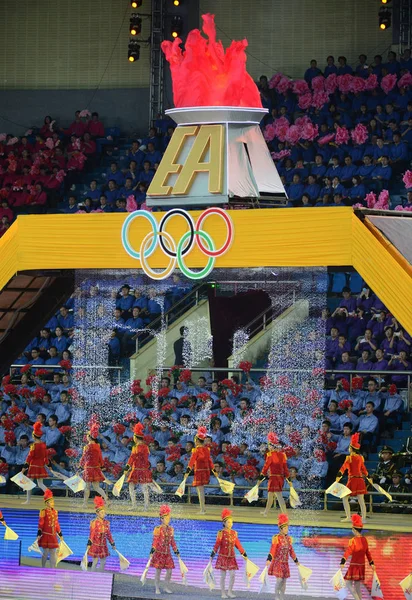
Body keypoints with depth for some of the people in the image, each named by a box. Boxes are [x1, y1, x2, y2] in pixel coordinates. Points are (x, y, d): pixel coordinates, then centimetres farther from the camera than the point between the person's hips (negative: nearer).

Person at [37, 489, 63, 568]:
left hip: (53, 536, 5)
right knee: (45, 553, 1)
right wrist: (39, 534, -14)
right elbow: (41, 524, -8)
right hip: (46, 536, -5)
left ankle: (53, 568, 5)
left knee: (53, 553, 3)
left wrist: (60, 534, 17)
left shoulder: (55, 512, 11)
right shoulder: (43, 512, -6)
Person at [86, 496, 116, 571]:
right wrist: (89, 544, -18)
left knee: (103, 562, 8)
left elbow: (109, 534, 13)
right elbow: (92, 534, -12)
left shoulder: (106, 523, 6)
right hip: (96, 545, -5)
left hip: (103, 545, 5)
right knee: (95, 562, -3)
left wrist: (113, 544, 15)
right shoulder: (94, 523, -9)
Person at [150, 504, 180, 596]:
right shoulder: (158, 529, -7)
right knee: (158, 571, -1)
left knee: (169, 571, 2)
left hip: (167, 553, 5)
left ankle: (166, 587, 15)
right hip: (159, 553, -5)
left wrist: (176, 552, 16)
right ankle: (157, 588, 6)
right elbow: (155, 541, -11)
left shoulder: (170, 529, 9)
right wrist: (152, 551, -18)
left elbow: (172, 541, 15)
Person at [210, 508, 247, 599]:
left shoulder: (234, 533, 7)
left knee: (233, 575, -4)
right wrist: (212, 555, -16)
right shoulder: (221, 533, -7)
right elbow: (217, 545, -11)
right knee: (223, 576, 1)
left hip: (231, 557, 4)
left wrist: (244, 554, 14)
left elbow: (238, 544, 13)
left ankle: (230, 592, 8)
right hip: (223, 557, -4)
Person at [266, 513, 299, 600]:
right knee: (279, 580, -12)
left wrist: (296, 560, 26)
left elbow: (291, 550, 20)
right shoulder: (276, 538, -10)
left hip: (285, 563, 6)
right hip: (278, 562, -6)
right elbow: (272, 550, -19)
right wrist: (269, 559, -31)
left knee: (284, 581, 7)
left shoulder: (288, 539, 10)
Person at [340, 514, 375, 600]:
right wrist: (371, 563, 23)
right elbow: (368, 552, 15)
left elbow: (348, 551, -29)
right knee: (357, 586, 12)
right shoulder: (364, 540, 6)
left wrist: (343, 562, -39)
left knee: (349, 584, -1)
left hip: (354, 566, -7)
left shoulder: (353, 541, -16)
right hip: (362, 566, 7)